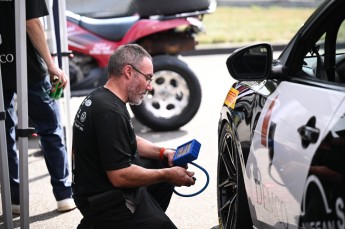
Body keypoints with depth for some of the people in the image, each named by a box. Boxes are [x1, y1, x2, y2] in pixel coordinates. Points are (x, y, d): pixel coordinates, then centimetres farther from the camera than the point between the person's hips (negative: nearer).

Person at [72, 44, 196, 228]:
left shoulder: (99, 97, 7)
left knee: (166, 169, 20)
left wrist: (163, 153, 6)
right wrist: (168, 175, -16)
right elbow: (120, 176, -28)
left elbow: (130, 141, 21)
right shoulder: (110, 112, -26)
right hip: (108, 204, -10)